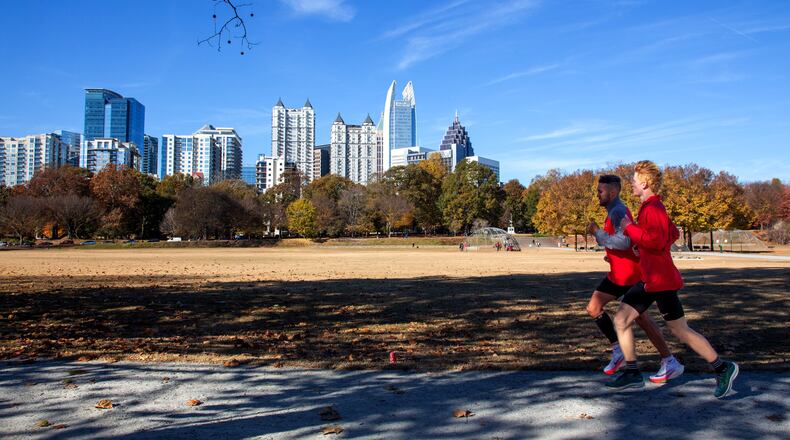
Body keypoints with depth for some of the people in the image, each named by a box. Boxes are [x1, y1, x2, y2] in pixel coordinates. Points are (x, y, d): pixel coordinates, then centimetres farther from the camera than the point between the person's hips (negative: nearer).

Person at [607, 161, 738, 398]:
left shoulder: (653, 208, -17)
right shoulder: (649, 207, 14)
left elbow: (656, 240, -30)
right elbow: (673, 234, 24)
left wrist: (629, 227, -19)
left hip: (661, 280, -10)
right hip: (649, 279, 10)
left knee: (680, 330, 0)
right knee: (621, 320, 7)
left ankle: (723, 368, 14)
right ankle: (632, 373, 13)